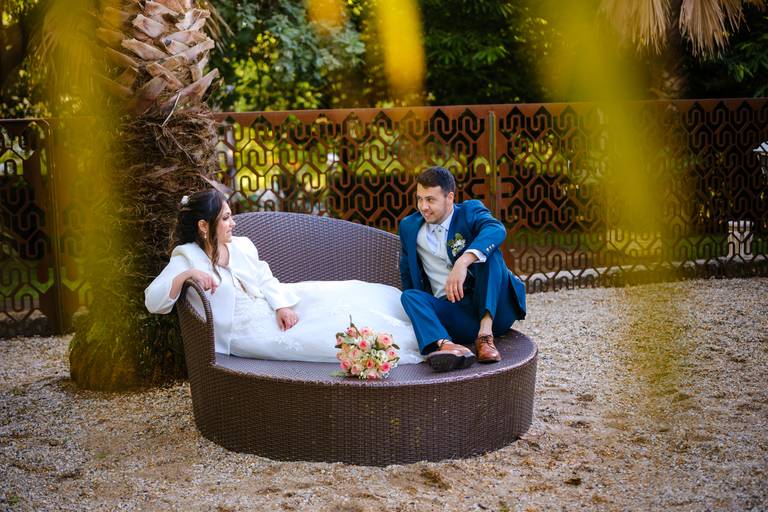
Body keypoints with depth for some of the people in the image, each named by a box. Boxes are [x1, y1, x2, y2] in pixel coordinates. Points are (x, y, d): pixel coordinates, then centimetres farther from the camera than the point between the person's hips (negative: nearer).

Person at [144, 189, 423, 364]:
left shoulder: (242, 245, 6)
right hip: (245, 331, -6)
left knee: (343, 299, -5)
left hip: (270, 311, 6)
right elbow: (153, 301, -20)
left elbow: (267, 282, 9)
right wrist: (187, 275, -35)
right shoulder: (188, 257, -11)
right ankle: (402, 346, -8)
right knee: (333, 331, -17)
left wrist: (282, 306, -12)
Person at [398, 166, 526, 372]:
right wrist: (418, 310, 8)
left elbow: (497, 230, -24)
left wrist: (463, 262, -40)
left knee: (488, 250, -23)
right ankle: (447, 345, -52)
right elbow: (407, 274, 24)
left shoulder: (470, 210, 0)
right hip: (451, 312, 3)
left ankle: (486, 333, -35)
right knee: (409, 295, -22)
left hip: (493, 309, -2)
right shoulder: (409, 227, 12)